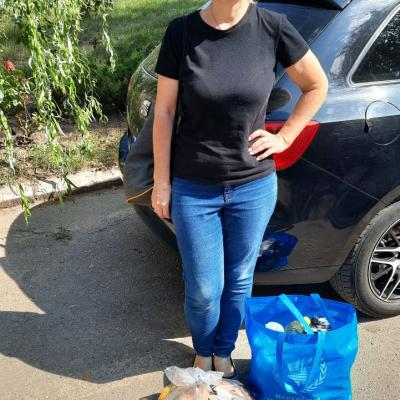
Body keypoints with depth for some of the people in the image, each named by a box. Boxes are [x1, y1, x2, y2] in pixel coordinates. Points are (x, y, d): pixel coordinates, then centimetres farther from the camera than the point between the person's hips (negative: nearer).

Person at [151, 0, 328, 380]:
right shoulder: (181, 31, -9)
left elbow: (317, 85, 6)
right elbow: (164, 111, -3)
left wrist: (284, 137, 0)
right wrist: (161, 181, -1)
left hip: (254, 187, 1)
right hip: (192, 189, -1)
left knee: (239, 280, 17)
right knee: (203, 289, 10)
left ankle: (224, 351, 45)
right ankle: (203, 352, 42)